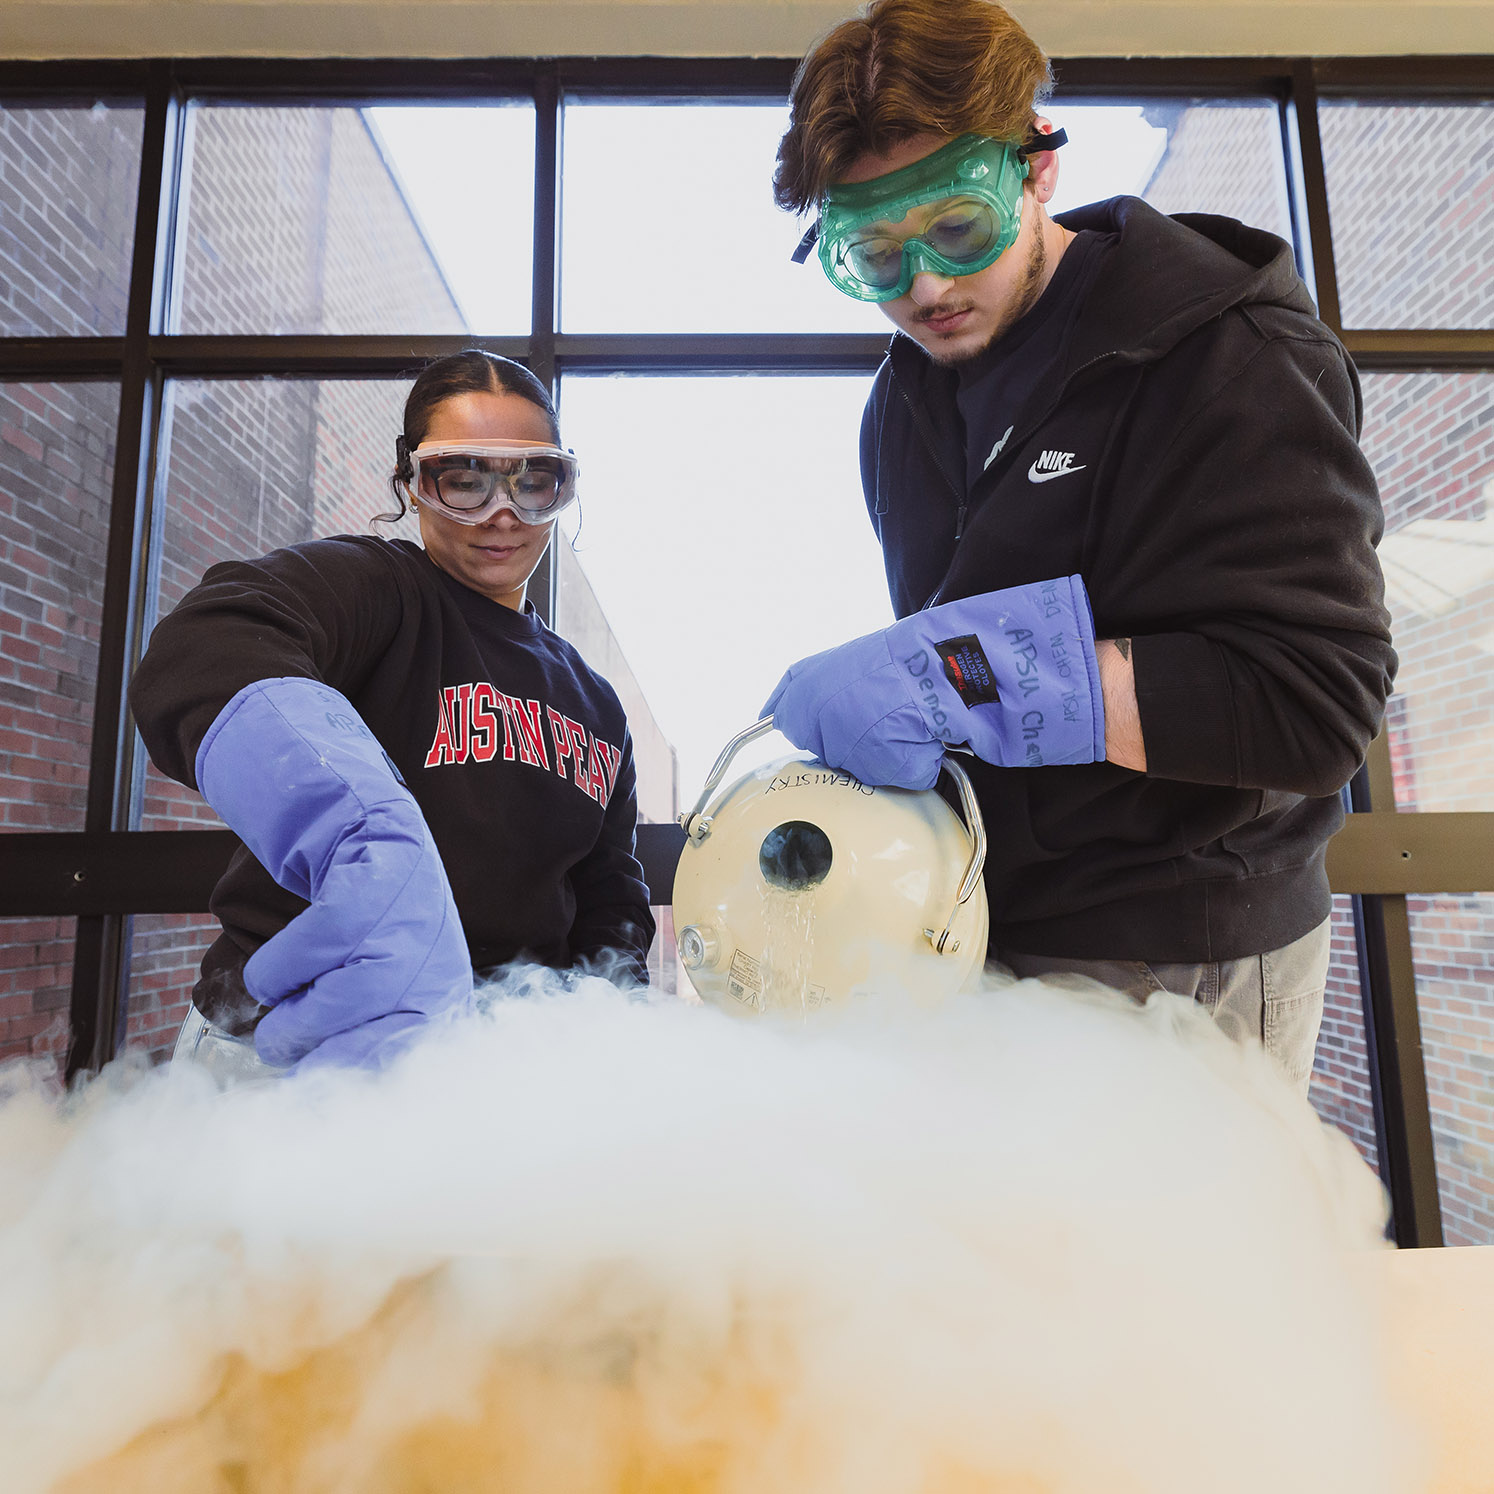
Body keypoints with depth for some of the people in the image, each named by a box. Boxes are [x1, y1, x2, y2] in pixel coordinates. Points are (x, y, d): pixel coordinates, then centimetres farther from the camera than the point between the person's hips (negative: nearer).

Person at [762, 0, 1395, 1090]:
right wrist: (878, 710, -8)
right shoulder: (906, 396, 7)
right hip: (985, 929, 6)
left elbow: (1314, 701, -23)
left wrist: (960, 673, -30)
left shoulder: (1231, 361, -15)